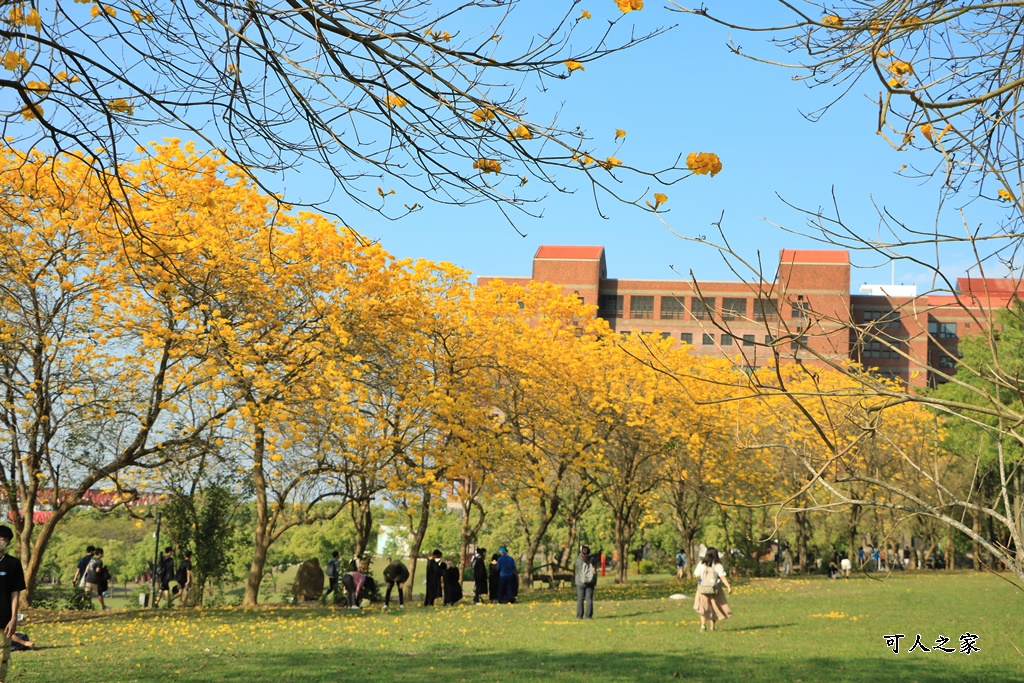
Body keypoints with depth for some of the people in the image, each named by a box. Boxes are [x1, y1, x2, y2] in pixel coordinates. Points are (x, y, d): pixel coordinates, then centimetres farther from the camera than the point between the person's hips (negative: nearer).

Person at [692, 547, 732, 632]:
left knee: (703, 607, 7)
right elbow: (723, 577, -16)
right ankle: (712, 627, 18)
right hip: (714, 589, 0)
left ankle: (703, 624, -13)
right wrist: (728, 586, -19)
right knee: (714, 607, 14)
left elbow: (697, 576, -2)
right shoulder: (718, 566, -6)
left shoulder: (701, 565, -3)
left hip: (703, 589, 0)